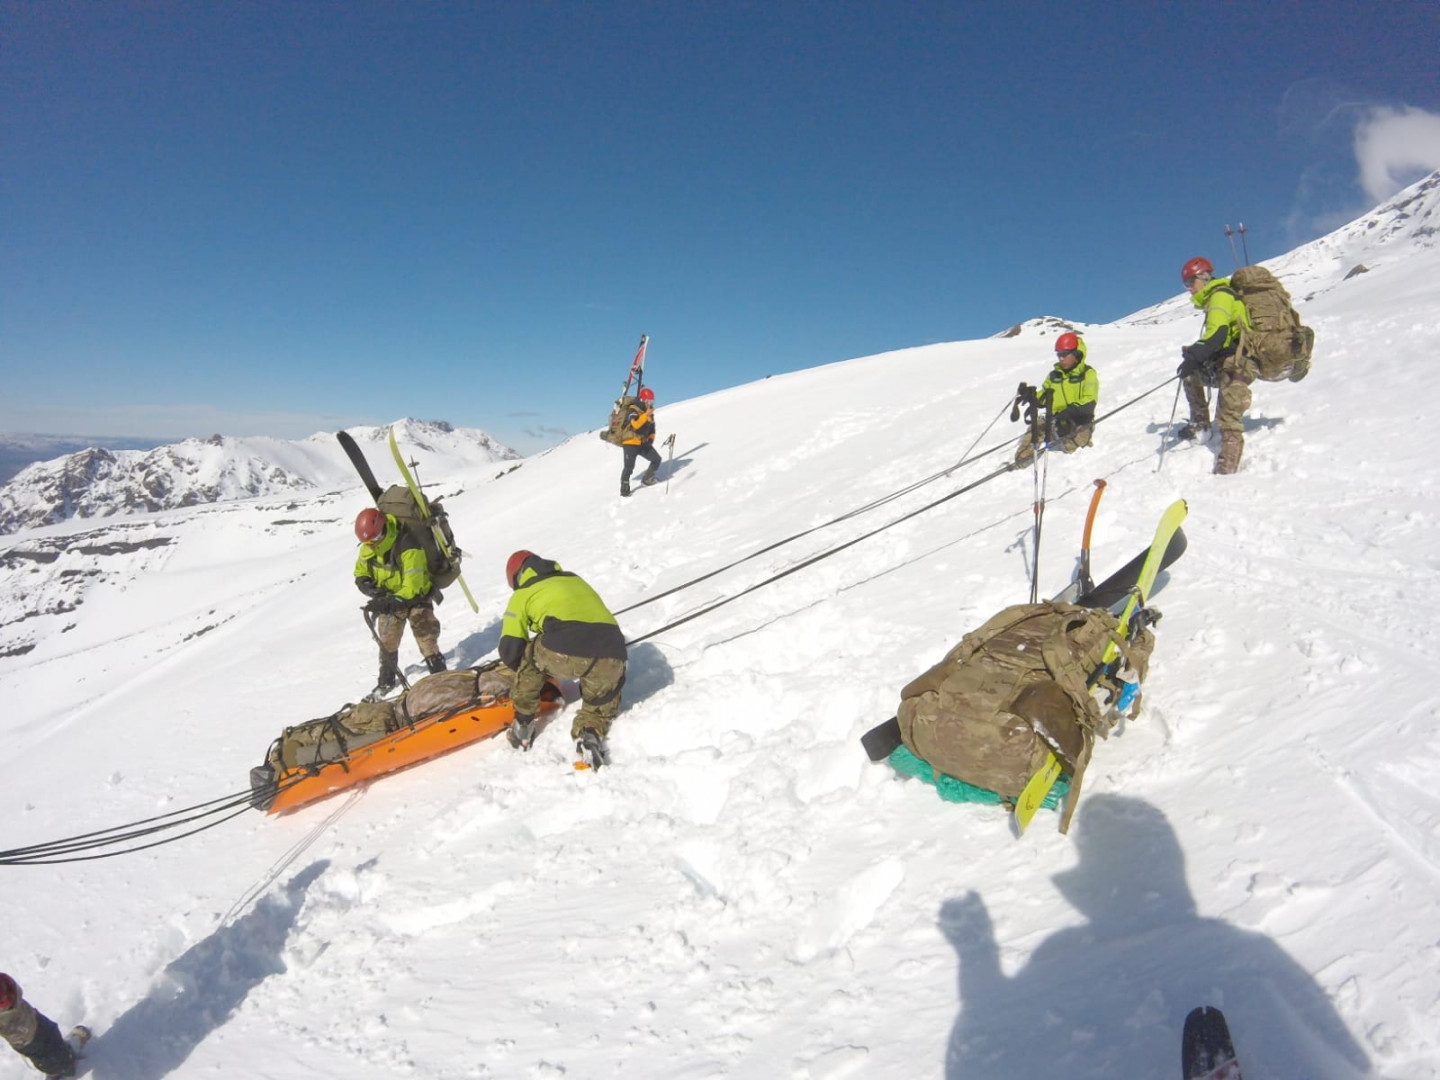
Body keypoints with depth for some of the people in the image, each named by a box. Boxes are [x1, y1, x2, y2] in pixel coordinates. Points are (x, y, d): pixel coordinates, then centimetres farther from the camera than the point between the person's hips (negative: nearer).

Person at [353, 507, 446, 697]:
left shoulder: (408, 547, -32)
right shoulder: (367, 548, -10)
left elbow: (412, 586, -33)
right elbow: (360, 573, 5)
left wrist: (390, 602, -42)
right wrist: (367, 585, -18)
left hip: (416, 598, -6)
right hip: (388, 600, 6)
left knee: (425, 637, -11)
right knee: (387, 642, 15)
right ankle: (386, 681, 34)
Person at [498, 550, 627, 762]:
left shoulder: (523, 593, 22)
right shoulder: (574, 579, 35)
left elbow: (509, 650, 17)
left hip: (563, 653, -3)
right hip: (611, 657, 4)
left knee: (530, 656, 29)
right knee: (602, 700, 30)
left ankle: (523, 725, 28)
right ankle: (591, 732, 2)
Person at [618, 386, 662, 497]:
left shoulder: (649, 413, 11)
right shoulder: (633, 410, -12)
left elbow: (652, 428, 23)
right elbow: (636, 424, -30)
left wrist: (651, 439, 8)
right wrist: (646, 414, -34)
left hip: (644, 443, 7)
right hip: (630, 443, -7)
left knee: (657, 459, 3)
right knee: (629, 466, -12)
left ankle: (647, 479, 21)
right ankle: (624, 488, 3)